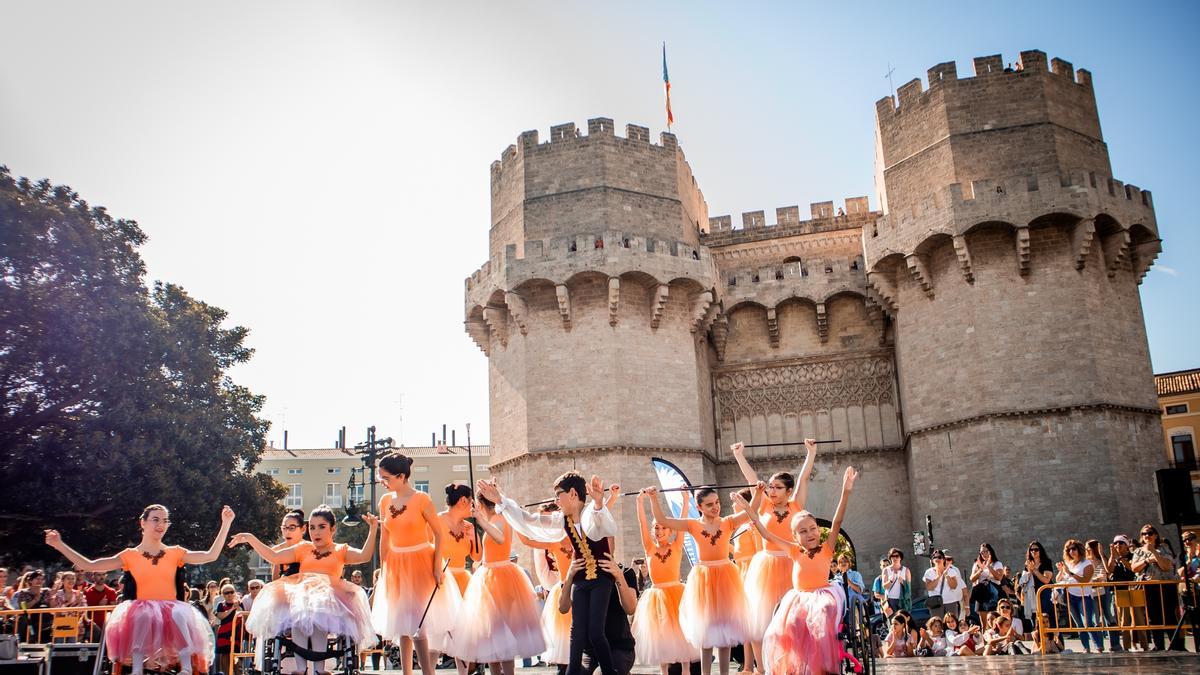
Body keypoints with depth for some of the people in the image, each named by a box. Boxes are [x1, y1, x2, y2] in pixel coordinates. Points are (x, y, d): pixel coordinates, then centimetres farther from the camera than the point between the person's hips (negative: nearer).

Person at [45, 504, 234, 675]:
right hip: (142, 610, 0)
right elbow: (89, 566, 8)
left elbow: (211, 555, 1)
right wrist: (60, 545, 2)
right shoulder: (130, 556, 10)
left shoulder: (175, 553, 11)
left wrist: (225, 524, -4)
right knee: (142, 615, -37)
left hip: (172, 609, 0)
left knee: (181, 615, -35)